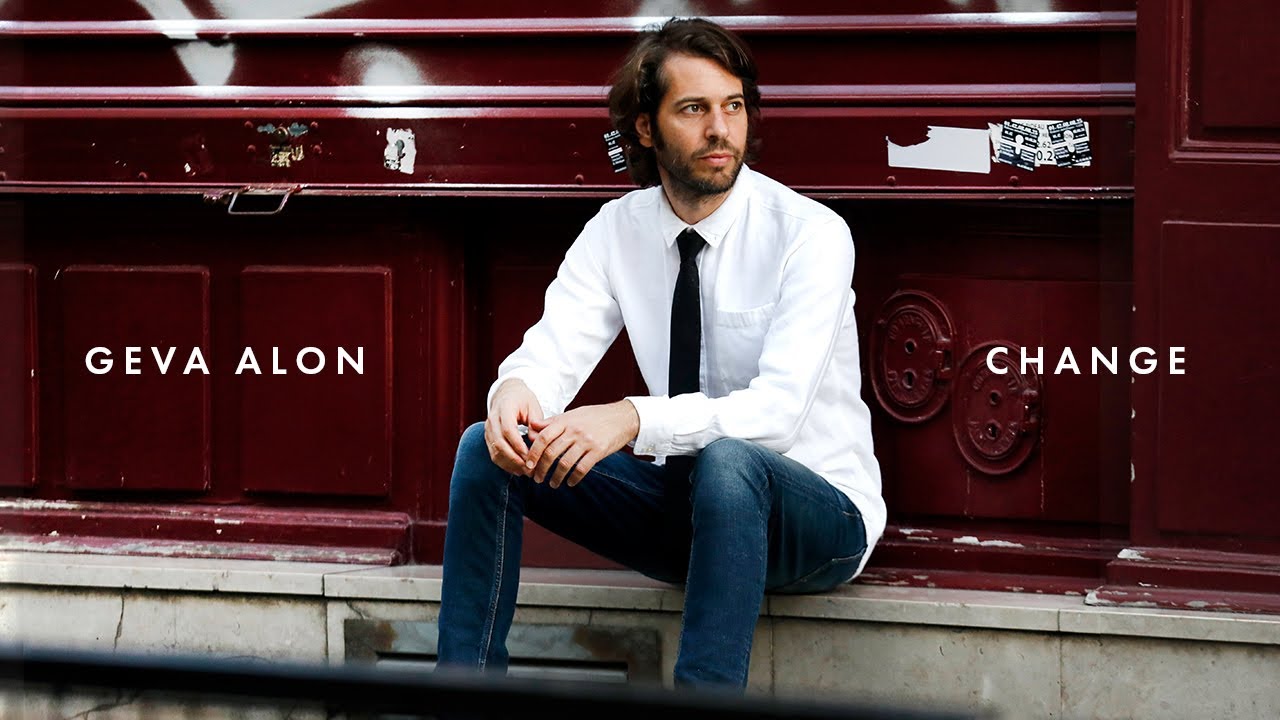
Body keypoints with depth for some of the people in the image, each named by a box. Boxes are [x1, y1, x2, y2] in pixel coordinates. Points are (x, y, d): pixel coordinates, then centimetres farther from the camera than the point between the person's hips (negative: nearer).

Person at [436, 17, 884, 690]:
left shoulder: (810, 233, -16)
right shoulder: (618, 230, 1)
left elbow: (778, 409, -26)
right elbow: (552, 351, -8)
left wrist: (636, 419, -41)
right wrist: (515, 391, -35)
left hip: (821, 514, -5)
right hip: (683, 501, 5)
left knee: (725, 463, -39)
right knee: (486, 448, -9)